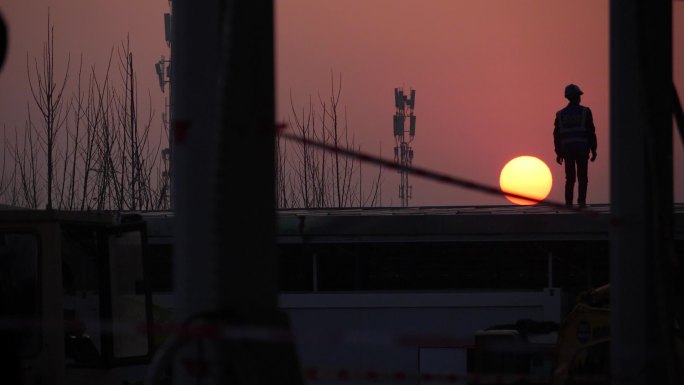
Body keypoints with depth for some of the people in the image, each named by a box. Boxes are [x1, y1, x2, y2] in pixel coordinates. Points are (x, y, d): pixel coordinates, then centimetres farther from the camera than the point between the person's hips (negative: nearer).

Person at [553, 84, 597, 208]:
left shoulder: (561, 114, 7)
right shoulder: (585, 112, -2)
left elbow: (557, 135, 5)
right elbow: (591, 132, -5)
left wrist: (558, 153, 10)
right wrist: (593, 150, 0)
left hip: (567, 150, 2)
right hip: (582, 149, -2)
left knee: (570, 178, 8)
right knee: (582, 178, 3)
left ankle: (569, 203, 1)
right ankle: (581, 202, -5)